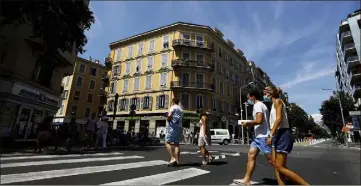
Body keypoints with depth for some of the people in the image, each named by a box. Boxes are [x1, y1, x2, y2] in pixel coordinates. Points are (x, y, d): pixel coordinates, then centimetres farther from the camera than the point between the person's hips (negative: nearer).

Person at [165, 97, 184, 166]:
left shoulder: (173, 107, -2)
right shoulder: (181, 109, 21)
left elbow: (169, 116, -17)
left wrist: (168, 119, 4)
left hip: (173, 127, -7)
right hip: (179, 127, 8)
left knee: (167, 142, -2)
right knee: (176, 144, 8)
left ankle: (173, 158, -11)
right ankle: (177, 161, 5)